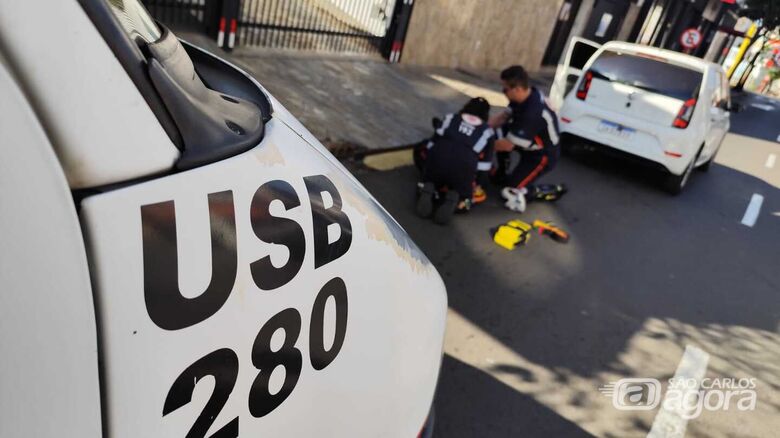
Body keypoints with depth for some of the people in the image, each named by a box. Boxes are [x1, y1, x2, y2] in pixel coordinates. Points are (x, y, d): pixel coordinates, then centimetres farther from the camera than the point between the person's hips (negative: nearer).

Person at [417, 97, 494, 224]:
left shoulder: (450, 118, 23)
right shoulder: (487, 131, 20)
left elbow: (431, 144, 21)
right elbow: (485, 164, 16)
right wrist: (472, 178, 29)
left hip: (437, 159, 1)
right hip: (464, 168, -1)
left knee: (429, 182, 30)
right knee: (462, 205, 21)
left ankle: (428, 192, -5)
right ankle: (454, 200, -13)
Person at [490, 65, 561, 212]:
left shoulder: (532, 113, -37)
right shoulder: (527, 95, -11)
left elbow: (508, 145, -28)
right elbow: (504, 117, 2)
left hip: (543, 156, -9)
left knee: (510, 191, -12)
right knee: (500, 131, 3)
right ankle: (503, 173, 18)